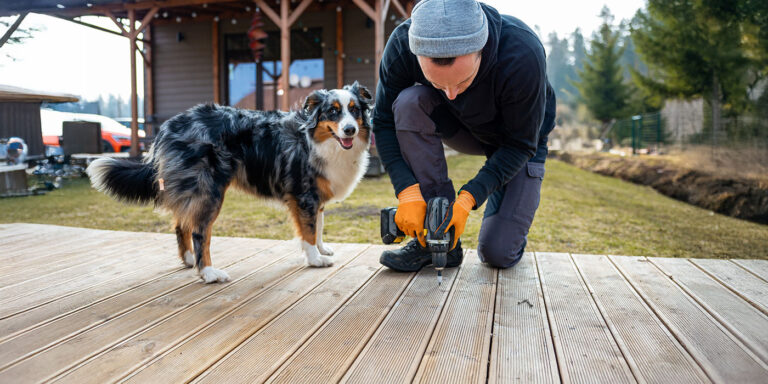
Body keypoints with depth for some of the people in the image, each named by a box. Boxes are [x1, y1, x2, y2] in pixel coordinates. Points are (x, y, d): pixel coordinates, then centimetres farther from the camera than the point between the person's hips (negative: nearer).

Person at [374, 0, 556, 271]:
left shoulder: (523, 55, -37)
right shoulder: (402, 45, -30)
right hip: (462, 127, 3)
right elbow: (385, 123, -19)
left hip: (519, 139, -2)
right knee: (410, 103, -32)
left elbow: (521, 144, -26)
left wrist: (468, 198, -36)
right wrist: (407, 192, -31)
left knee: (498, 253, -16)